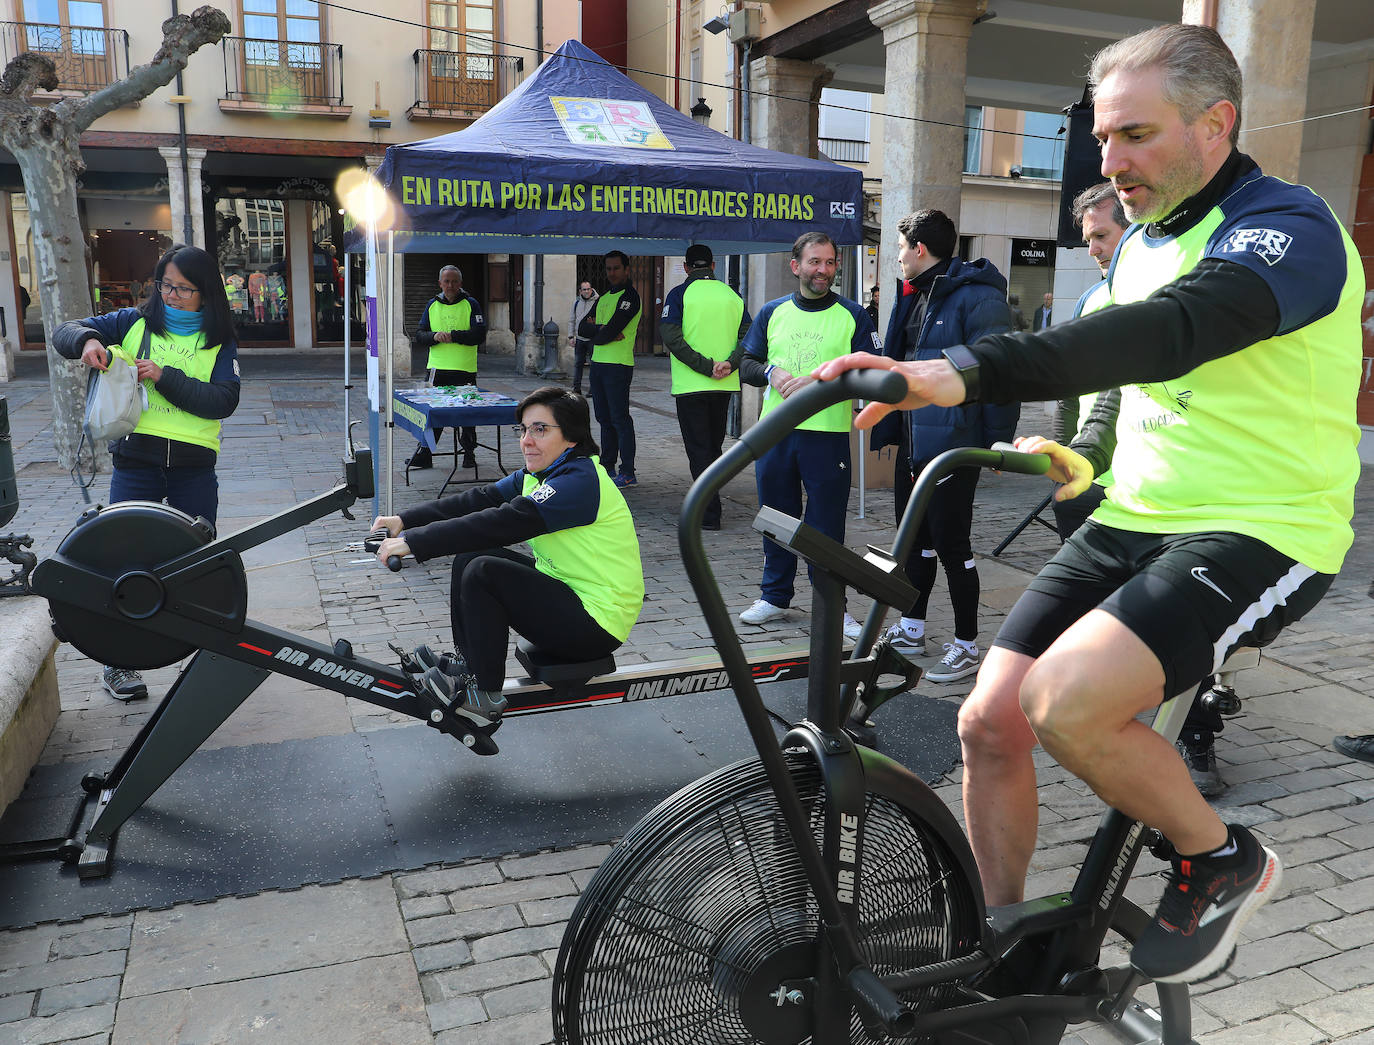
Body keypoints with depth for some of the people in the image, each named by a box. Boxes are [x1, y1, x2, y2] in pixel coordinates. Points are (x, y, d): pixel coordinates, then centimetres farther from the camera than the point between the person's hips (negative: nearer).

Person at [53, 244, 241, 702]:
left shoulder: (219, 342, 5)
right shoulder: (134, 323, 7)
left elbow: (224, 401, -9)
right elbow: (64, 332, 5)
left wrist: (164, 377, -18)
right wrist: (87, 341, -18)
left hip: (194, 466, 0)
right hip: (135, 461, 0)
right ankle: (117, 661, 11)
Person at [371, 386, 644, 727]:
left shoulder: (580, 481, -23)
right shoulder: (538, 475, 8)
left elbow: (504, 523, -31)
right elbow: (480, 500, 3)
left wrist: (414, 542, -29)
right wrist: (405, 520, -8)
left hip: (597, 624, -10)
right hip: (565, 587, 10)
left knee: (482, 572, -20)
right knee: (469, 556, 7)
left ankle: (485, 698, -6)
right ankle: (464, 667, 17)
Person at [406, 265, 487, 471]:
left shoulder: (470, 304, 1)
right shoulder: (433, 305, 11)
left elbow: (479, 335, -9)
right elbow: (419, 336, 8)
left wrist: (452, 335, -15)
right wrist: (435, 336, -12)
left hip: (465, 370, -3)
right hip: (438, 369, 3)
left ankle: (469, 454, 15)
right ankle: (423, 455, 9)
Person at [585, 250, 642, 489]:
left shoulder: (630, 296, -8)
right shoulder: (603, 298, 19)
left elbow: (612, 330, -17)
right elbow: (583, 327, 9)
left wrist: (596, 333, 2)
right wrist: (604, 331, -10)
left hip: (618, 366, -8)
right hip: (597, 363, 9)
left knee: (620, 419, -7)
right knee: (604, 419, 12)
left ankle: (628, 472, -4)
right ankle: (607, 467, 20)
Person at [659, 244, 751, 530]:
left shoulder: (680, 294, -5)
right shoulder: (732, 295, 7)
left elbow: (671, 337, -16)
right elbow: (748, 337, -2)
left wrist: (705, 366, -16)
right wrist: (730, 364, -12)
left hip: (690, 386, -4)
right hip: (724, 387, 4)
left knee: (699, 450, 0)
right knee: (714, 446, 17)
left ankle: (710, 514, -5)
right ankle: (707, 500, 28)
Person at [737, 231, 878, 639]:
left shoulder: (852, 315, 2)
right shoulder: (772, 312, 11)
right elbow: (747, 363, 12)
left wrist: (817, 382, -15)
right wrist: (772, 373, -10)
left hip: (828, 434, -3)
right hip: (775, 432, 3)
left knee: (827, 524, 1)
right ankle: (775, 596, 26)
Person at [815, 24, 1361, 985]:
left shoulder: (1290, 227, -14)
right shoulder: (1142, 242, 14)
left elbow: (1167, 333, -35)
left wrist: (964, 373, -46)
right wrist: (1082, 455, 14)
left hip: (1259, 534, -7)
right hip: (1132, 522, 8)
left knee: (1065, 699, -29)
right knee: (990, 720, -5)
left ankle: (1222, 860, 3)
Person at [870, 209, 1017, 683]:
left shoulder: (977, 298, -15)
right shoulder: (916, 297, 14)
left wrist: (1000, 442, -21)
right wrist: (890, 424, 22)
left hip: (952, 445, -9)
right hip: (912, 442, 9)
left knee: (951, 544, -1)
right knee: (915, 537, 17)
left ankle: (966, 646, 12)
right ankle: (910, 628, 31)